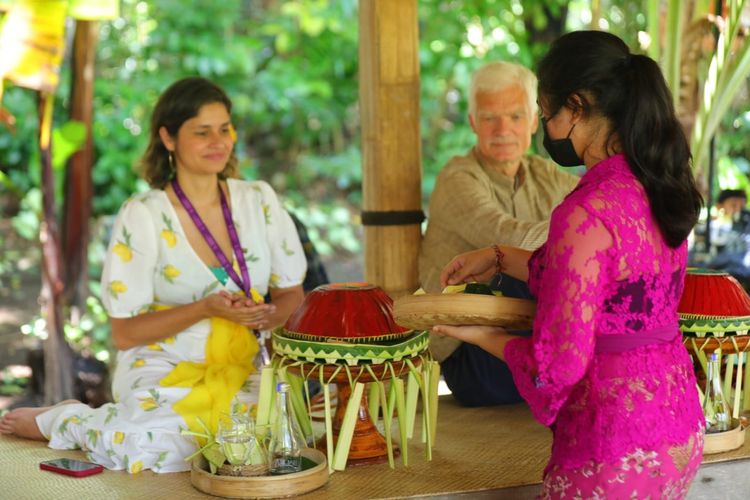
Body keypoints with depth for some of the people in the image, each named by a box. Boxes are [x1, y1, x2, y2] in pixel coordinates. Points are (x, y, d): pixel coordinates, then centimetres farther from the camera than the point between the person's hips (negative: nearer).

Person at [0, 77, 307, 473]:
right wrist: (205, 309, -22)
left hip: (241, 369, 5)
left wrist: (268, 315, -13)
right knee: (163, 450, -33)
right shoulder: (142, 216, -8)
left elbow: (292, 293, 11)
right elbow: (124, 333, -8)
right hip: (163, 371, -4)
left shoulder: (259, 201, 3)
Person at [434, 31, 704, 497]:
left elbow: (557, 365, -21)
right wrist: (501, 258, 21)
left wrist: (487, 337, -2)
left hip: (617, 455, -8)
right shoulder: (658, 189, 3)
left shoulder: (587, 213, -23)